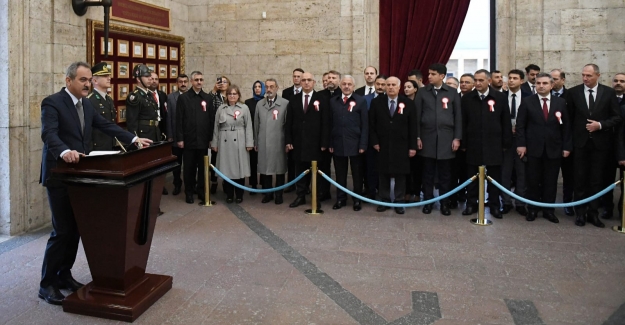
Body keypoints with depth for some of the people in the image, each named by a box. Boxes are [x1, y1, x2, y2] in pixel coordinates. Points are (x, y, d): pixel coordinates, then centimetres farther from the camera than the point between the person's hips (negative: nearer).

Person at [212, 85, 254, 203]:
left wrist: (249, 143, -5)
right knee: (227, 169, 4)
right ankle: (229, 194, 16)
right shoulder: (221, 109, 9)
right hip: (225, 143, 2)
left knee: (239, 168, 1)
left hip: (239, 143, -2)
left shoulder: (244, 108, 3)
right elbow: (216, 127, 11)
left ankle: (239, 195, 14)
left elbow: (248, 127, 0)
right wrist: (215, 143, 9)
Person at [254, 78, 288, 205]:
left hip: (279, 143, -3)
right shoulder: (259, 104, 9)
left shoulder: (285, 103, -4)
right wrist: (256, 142, 10)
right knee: (265, 168, 8)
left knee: (279, 169, 5)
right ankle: (268, 193, 22)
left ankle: (279, 194, 18)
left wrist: (288, 142, -4)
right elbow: (256, 124, 11)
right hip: (263, 143, 3)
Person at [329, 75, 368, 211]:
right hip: (338, 144, 2)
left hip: (355, 144, -2)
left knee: (357, 174, 7)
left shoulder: (361, 101, 0)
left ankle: (357, 199, 18)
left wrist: (363, 144, -9)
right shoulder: (333, 101, 9)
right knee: (340, 174, 9)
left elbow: (365, 125, -3)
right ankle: (341, 198, 20)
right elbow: (330, 123, 7)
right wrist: (330, 143, 1)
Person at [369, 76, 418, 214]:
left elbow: (413, 126, -1)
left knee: (400, 175, 5)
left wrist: (413, 146, -5)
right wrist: (374, 141, -5)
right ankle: (384, 201, 18)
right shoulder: (376, 102, 3)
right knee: (384, 174, 8)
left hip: (401, 147, -1)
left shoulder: (409, 103, 0)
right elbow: (372, 124, 3)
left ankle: (399, 202, 14)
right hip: (382, 146, 1)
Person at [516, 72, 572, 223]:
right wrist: (521, 144, -9)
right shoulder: (527, 102, 1)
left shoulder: (560, 102, 5)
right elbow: (520, 125, -1)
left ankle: (549, 210, 18)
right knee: (533, 181, 6)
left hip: (554, 149, 1)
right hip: (533, 148, -1)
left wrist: (567, 146, 0)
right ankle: (532, 210, 17)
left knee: (551, 181, 7)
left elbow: (566, 126, 5)